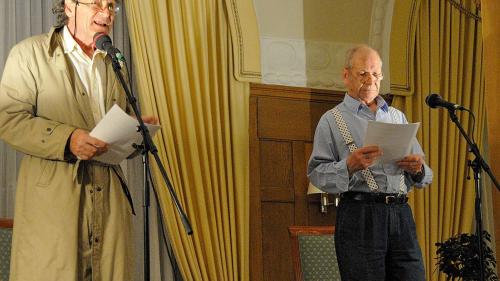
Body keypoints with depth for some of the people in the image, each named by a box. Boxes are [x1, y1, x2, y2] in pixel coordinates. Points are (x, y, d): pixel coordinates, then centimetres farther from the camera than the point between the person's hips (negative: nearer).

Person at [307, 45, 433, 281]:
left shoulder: (397, 117, 22)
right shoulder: (332, 120, 8)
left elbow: (422, 175, 23)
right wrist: (349, 166, -20)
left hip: (401, 214, 4)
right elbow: (316, 173, -2)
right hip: (359, 215, -4)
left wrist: (418, 169, -1)